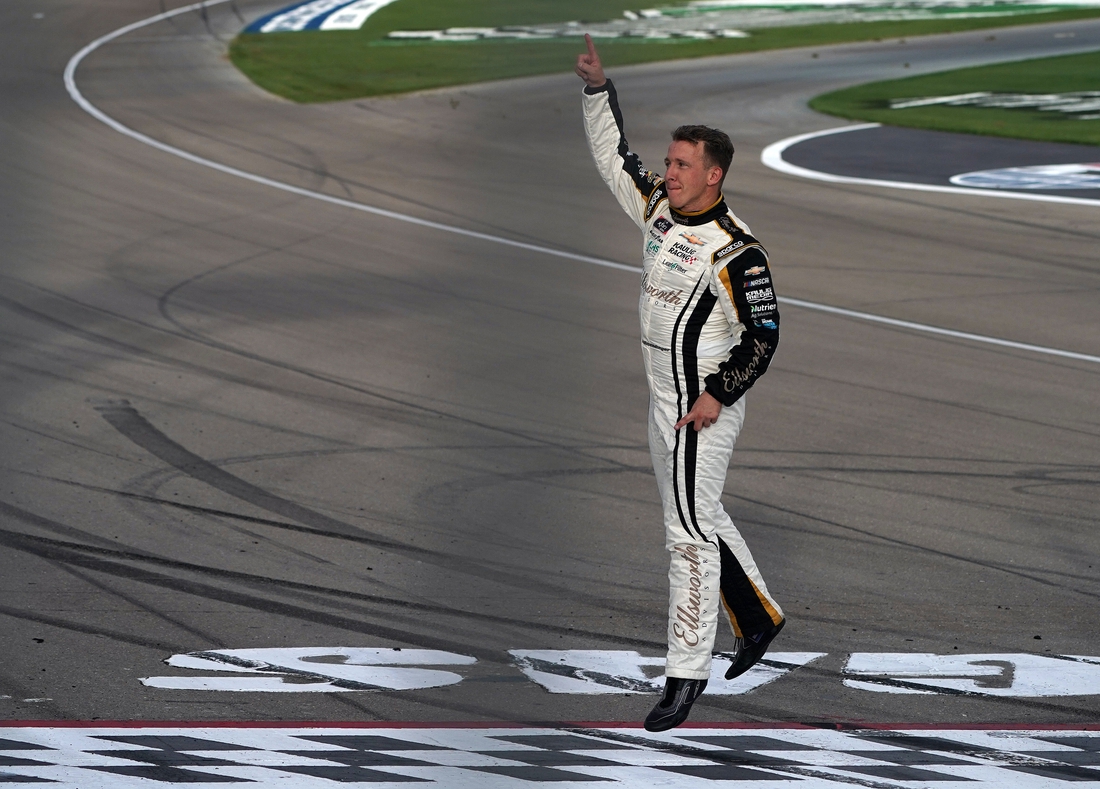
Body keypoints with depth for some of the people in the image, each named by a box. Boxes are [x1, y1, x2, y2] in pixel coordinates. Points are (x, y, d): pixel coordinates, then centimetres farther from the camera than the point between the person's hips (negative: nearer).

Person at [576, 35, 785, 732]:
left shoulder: (737, 252, -20)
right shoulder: (658, 207, 4)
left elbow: (764, 336, -18)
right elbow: (614, 154, 14)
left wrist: (719, 395, -22)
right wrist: (598, 86, 4)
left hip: (705, 408, -9)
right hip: (664, 400, 9)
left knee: (691, 532, -5)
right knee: (700, 519, 20)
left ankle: (686, 674, 0)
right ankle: (759, 618, 37)